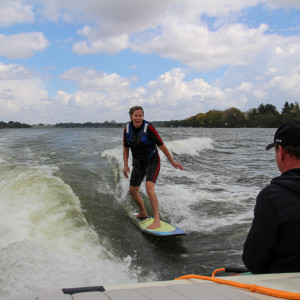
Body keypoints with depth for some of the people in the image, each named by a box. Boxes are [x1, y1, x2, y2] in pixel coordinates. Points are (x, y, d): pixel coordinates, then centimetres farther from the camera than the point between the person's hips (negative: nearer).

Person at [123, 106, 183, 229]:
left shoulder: (148, 127, -19)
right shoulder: (127, 129, -4)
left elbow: (161, 145, -14)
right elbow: (126, 148, 8)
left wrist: (172, 162, -10)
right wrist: (126, 165, 2)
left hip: (152, 162, -6)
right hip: (138, 163, 6)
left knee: (149, 188, -24)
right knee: (132, 191, 12)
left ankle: (157, 220, -23)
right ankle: (143, 213, 37)